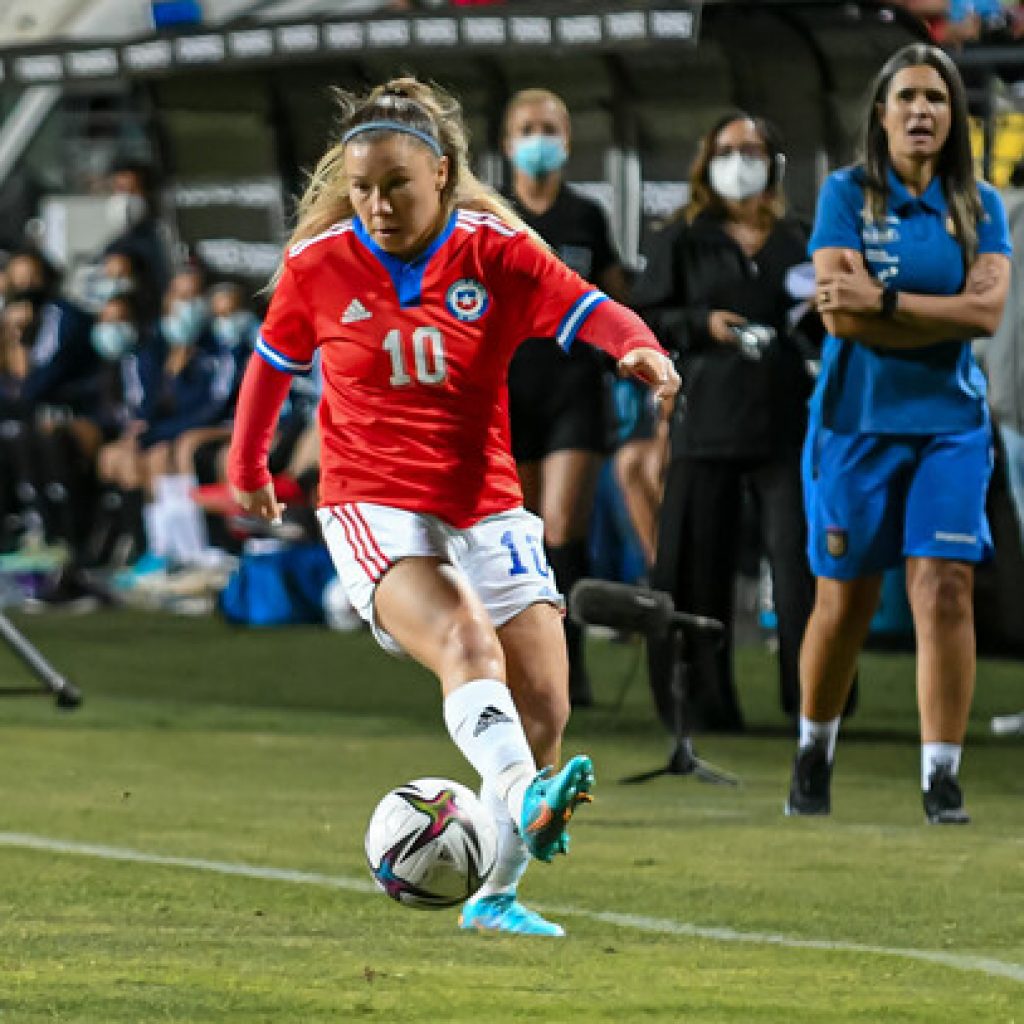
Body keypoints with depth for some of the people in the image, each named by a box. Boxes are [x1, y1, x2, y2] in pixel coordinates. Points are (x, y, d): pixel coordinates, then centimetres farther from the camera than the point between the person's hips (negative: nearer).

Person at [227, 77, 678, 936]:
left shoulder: (495, 252, -3)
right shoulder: (318, 264, -2)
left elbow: (588, 311, -17)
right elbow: (274, 363, 16)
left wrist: (638, 348, -39)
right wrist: (246, 469, 27)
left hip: (487, 505, 3)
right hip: (374, 509, -3)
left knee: (544, 701, -2)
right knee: (467, 644, -32)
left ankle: (498, 894, 14)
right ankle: (525, 800, -57)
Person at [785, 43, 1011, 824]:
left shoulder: (982, 207, 5)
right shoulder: (847, 194, -1)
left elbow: (988, 310, -10)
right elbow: (839, 313, -12)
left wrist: (883, 303, -16)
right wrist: (944, 316, -11)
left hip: (949, 422, 1)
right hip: (857, 418, -1)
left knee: (945, 588, -12)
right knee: (845, 600, 5)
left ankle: (942, 778, -9)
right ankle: (814, 752, 28)